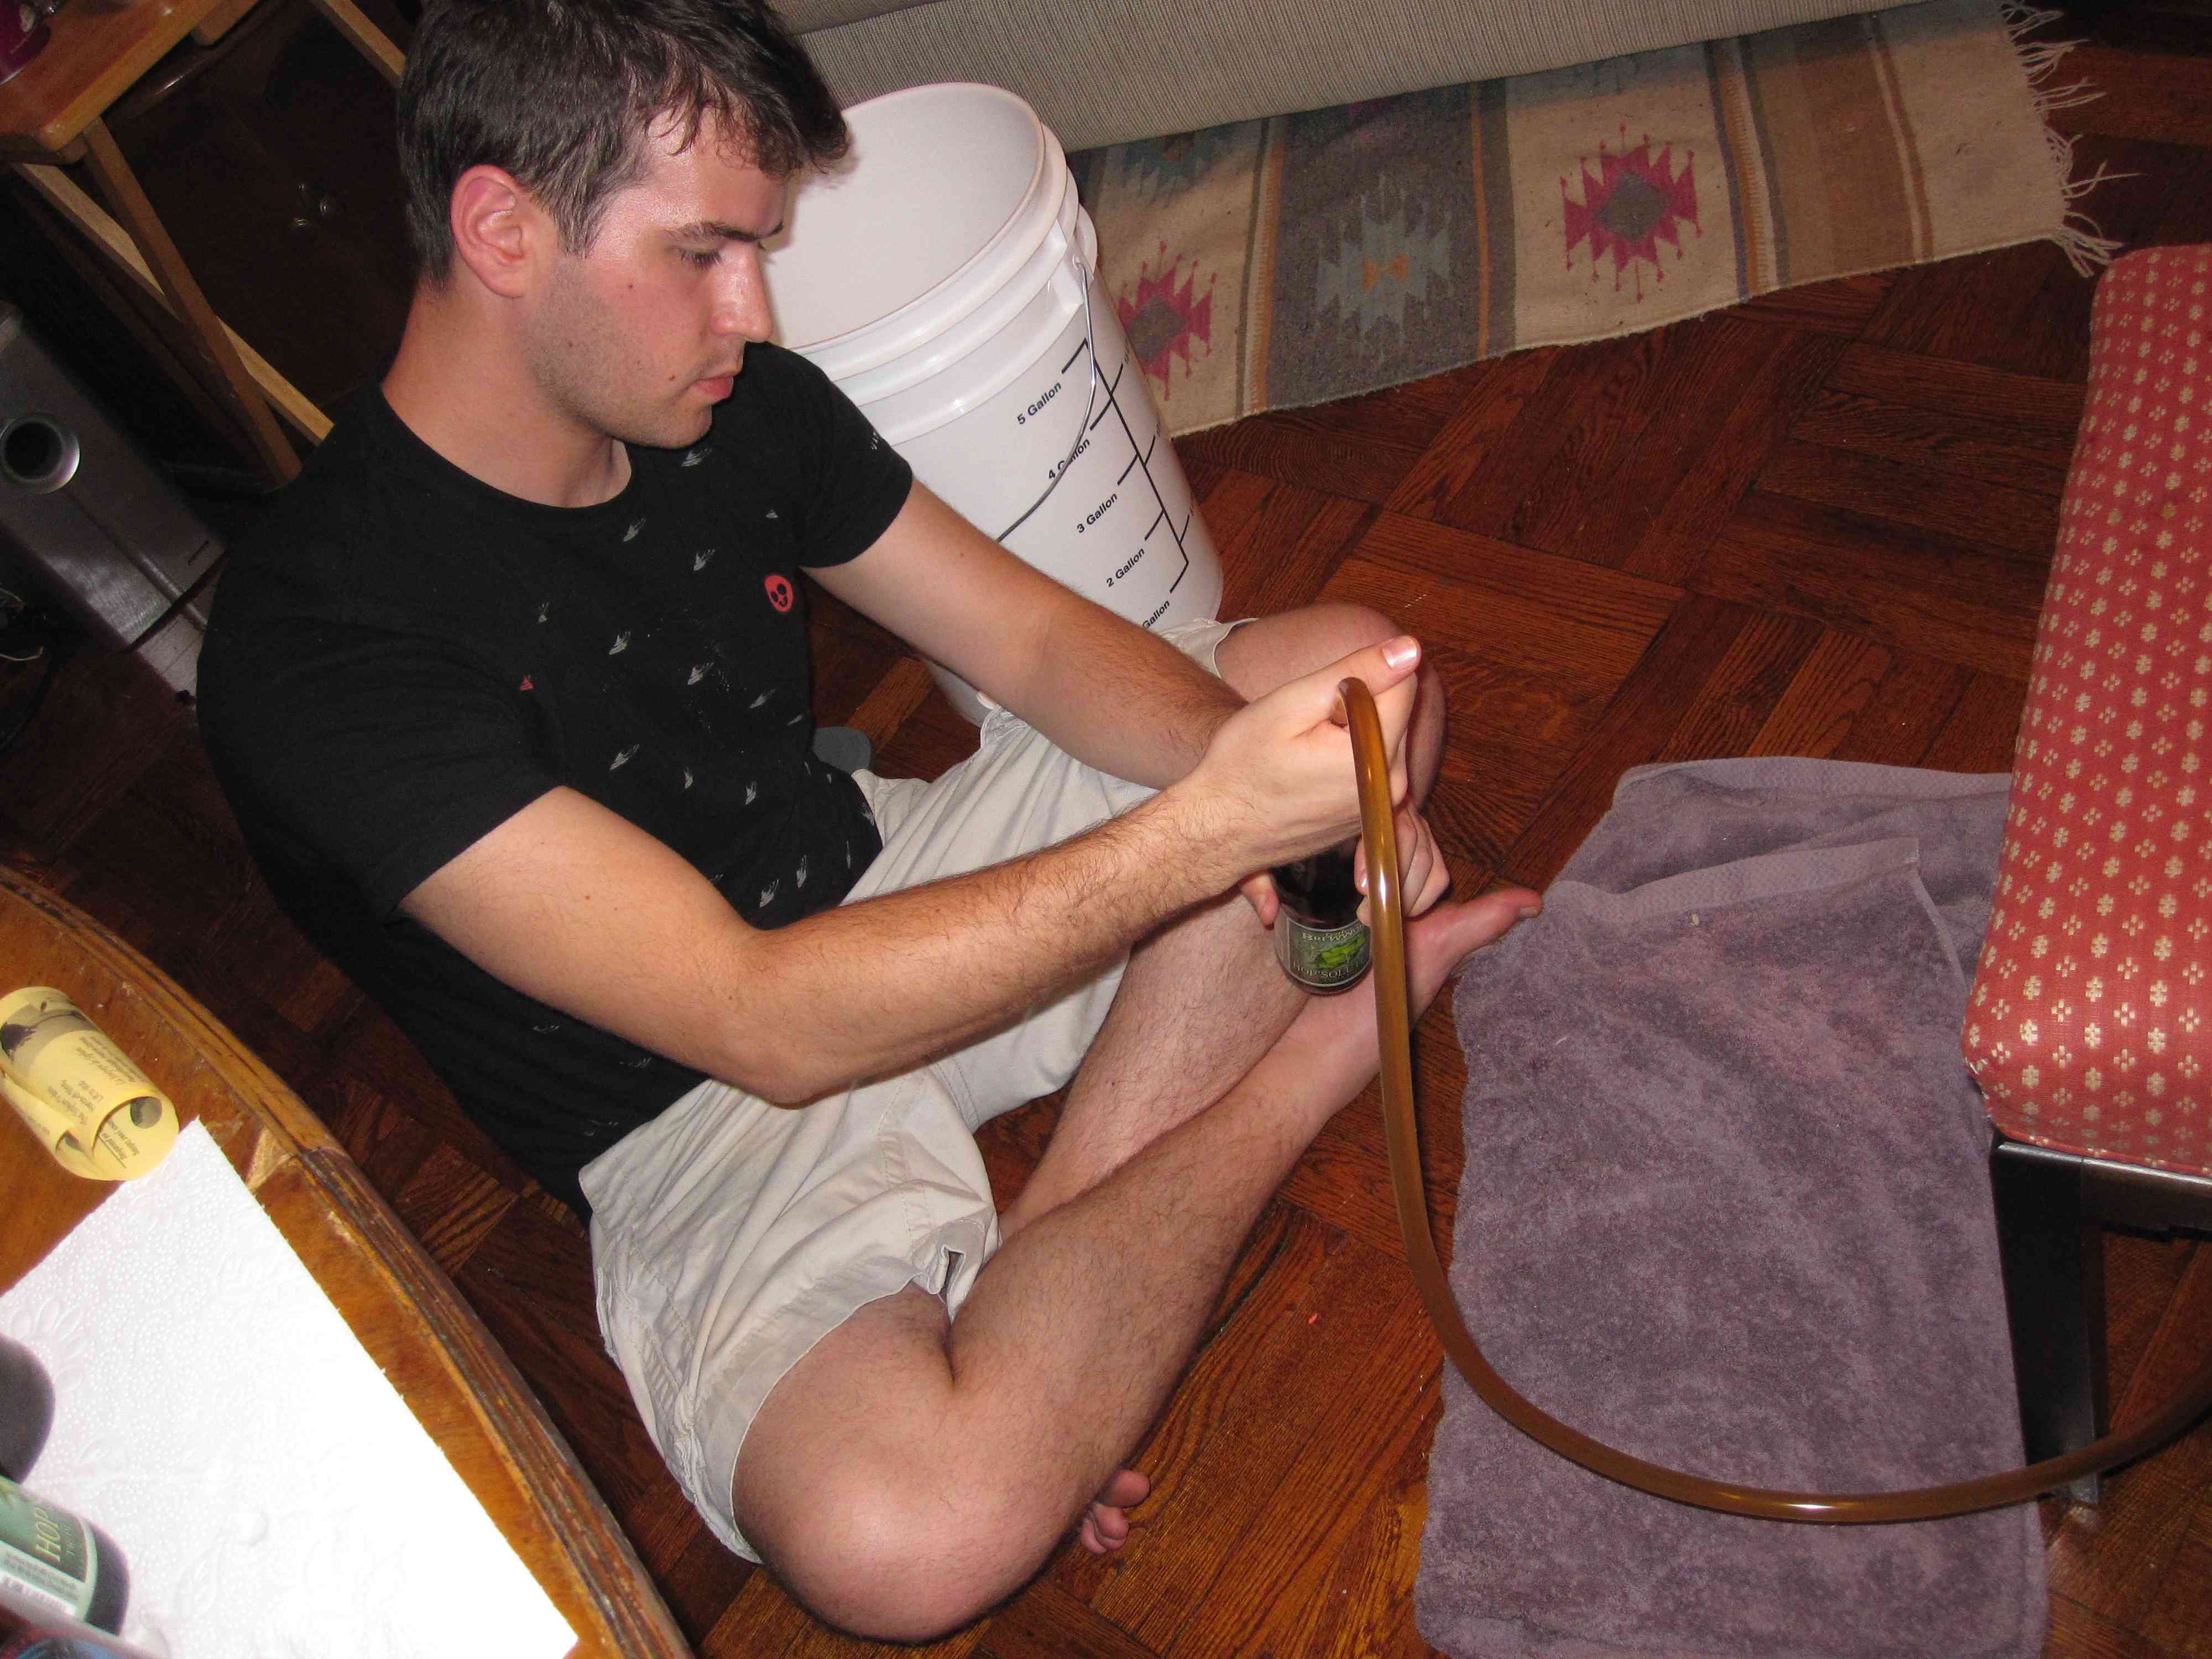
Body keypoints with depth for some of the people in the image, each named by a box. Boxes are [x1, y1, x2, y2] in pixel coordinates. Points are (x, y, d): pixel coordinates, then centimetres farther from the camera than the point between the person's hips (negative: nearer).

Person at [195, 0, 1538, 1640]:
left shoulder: (738, 404, -4)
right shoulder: (322, 643, -26)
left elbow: (1039, 636, 2)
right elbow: (764, 1023, -31)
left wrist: (1267, 784, -19)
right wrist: (1212, 825, -36)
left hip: (883, 880, 8)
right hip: (704, 1106, -7)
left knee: (1364, 657, 1)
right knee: (899, 1536, -35)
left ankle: (1052, 1262, -11)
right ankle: (1291, 1058, -9)